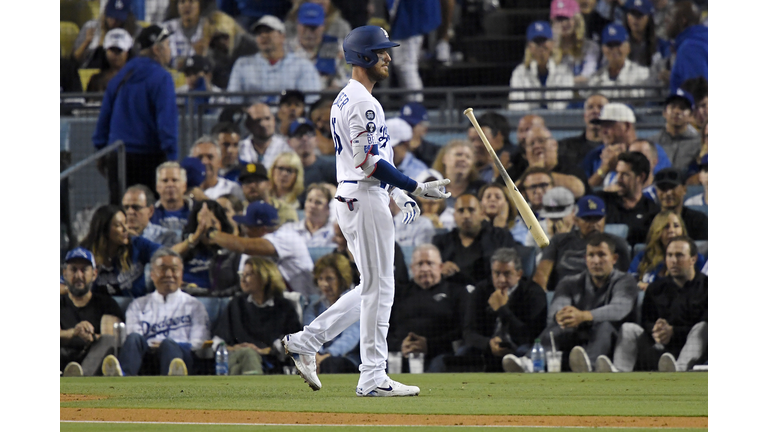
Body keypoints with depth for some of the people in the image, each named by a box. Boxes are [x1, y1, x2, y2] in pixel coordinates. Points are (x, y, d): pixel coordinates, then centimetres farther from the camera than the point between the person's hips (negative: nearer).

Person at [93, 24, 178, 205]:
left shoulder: (121, 76, 10)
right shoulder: (161, 78, -10)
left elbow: (104, 116, 14)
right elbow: (167, 121, -16)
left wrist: (101, 149, 21)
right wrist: (171, 157, -16)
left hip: (118, 157, 6)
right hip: (149, 156, -6)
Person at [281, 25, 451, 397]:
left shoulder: (344, 99, 18)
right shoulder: (363, 103, -16)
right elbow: (369, 163, -21)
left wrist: (397, 191, 16)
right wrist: (416, 188, -19)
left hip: (349, 197, 10)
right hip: (365, 200, -10)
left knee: (374, 288, 15)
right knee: (378, 287, -5)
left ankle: (306, 341, 13)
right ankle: (372, 378, -2)